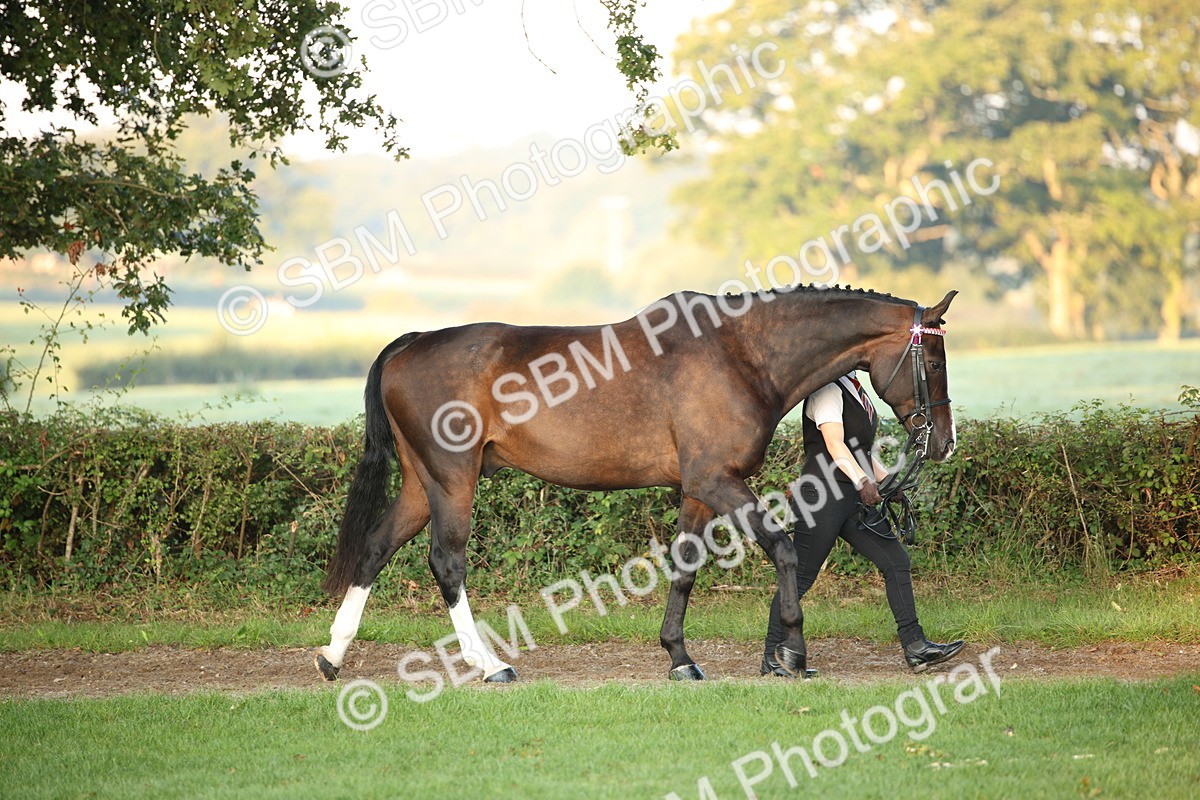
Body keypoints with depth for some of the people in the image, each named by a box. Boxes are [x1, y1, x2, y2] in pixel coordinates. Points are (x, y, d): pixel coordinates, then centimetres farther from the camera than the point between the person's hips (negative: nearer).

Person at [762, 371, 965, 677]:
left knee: (897, 562, 4)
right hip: (822, 498, -10)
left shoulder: (853, 388, 18)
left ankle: (915, 646, 7)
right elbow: (835, 444, -22)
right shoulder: (827, 390, -11)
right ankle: (773, 657, 4)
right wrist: (863, 481, -32)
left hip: (855, 501, 10)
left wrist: (886, 479, 11)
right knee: (801, 577, -4)